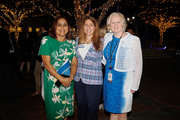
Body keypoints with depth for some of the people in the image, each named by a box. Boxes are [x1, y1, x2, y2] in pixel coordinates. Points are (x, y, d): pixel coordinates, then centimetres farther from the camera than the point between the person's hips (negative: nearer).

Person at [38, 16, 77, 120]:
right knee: (54, 108, 7)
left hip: (68, 81, 4)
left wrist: (70, 78, -15)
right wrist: (61, 79, -16)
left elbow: (74, 62, 2)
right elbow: (47, 64, -11)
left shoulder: (72, 42, 5)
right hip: (53, 81, -3)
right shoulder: (47, 41, -6)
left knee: (66, 109, 14)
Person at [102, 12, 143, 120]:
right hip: (109, 79, 5)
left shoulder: (133, 40, -12)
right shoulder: (107, 37, 2)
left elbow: (138, 64, -8)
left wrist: (134, 85, -8)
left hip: (124, 80, -4)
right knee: (113, 111, 17)